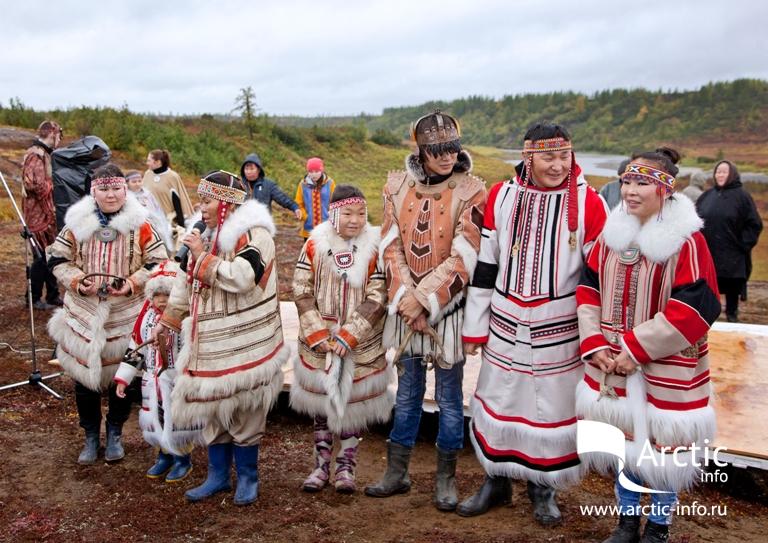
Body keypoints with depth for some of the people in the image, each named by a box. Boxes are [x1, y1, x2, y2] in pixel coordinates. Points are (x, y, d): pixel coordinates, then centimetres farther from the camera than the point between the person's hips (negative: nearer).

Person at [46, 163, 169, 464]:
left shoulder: (140, 225, -7)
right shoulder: (77, 224, -2)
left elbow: (158, 262, -4)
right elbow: (57, 258, 5)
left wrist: (133, 283, -17)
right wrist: (76, 280, -12)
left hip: (126, 316, -1)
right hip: (84, 314, 1)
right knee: (84, 375, 8)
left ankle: (114, 433, 32)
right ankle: (91, 436, 29)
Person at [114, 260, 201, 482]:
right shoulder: (147, 317, 3)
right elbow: (135, 349, 11)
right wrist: (123, 379, 11)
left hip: (180, 382, -5)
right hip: (153, 382, 6)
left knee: (178, 420, 1)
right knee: (153, 420, 14)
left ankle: (183, 458, 26)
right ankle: (164, 455, 37)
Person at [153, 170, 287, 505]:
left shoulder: (254, 235, -14)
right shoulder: (206, 236, 11)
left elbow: (240, 278, -28)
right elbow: (186, 283, 20)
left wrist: (202, 256, -18)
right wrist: (168, 320, 20)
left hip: (244, 346, -7)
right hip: (209, 342, 7)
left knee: (244, 412, 4)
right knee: (213, 408, 14)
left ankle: (247, 478, 23)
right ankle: (218, 475, 30)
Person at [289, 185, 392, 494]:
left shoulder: (374, 248, -10)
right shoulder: (315, 244, -4)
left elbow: (376, 300, -12)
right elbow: (302, 292, -3)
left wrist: (348, 337, -17)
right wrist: (317, 335, -11)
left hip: (360, 345, -2)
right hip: (318, 343, 2)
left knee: (352, 404, 9)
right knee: (321, 404, 13)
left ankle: (346, 467, 26)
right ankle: (321, 465, 28)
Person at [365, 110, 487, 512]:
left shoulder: (470, 192, -9)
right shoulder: (398, 186, 1)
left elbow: (462, 258, -14)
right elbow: (391, 248, -1)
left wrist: (423, 298, -16)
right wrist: (406, 299, -12)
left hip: (448, 307, -3)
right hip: (406, 306, 3)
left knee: (448, 396, 8)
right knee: (407, 392, 14)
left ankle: (446, 479, 24)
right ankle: (397, 472, 28)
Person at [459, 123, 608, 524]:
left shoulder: (589, 203, -8)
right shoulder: (501, 197, -1)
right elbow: (484, 264, 3)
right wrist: (475, 326, 5)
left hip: (560, 331, -2)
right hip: (505, 325, 2)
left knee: (553, 407, 10)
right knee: (497, 402, 12)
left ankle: (543, 487, 33)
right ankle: (496, 481, 33)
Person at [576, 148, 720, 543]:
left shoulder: (687, 241, -14)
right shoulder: (612, 234, 3)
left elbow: (694, 308, -19)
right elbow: (588, 290, 5)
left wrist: (636, 349, -19)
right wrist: (594, 345, -7)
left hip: (665, 370, -5)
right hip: (612, 363, 5)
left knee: (661, 447, 8)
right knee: (623, 442, 17)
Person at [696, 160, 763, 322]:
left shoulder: (742, 196, -3)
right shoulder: (708, 195, 10)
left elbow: (754, 224, -4)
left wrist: (743, 244, -10)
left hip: (732, 257, -3)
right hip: (707, 254, 3)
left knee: (731, 290, 7)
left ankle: (731, 318, 21)